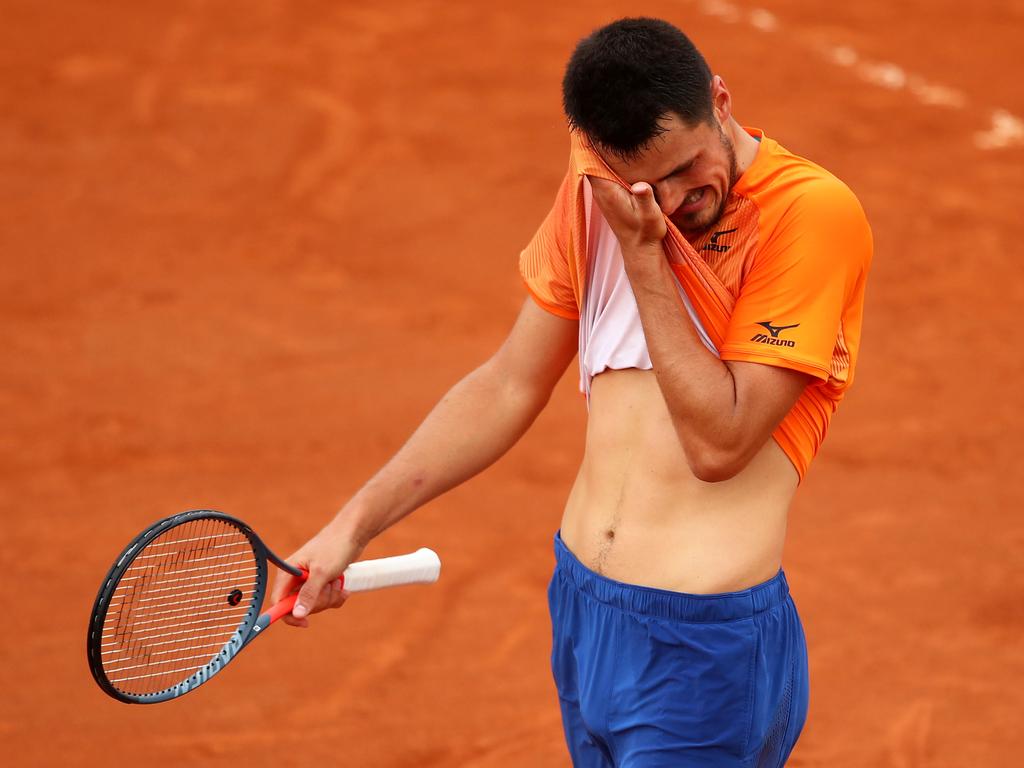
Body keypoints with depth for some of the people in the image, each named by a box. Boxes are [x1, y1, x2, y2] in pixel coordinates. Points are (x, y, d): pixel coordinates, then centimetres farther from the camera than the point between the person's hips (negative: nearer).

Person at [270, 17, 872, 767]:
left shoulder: (813, 213, -15)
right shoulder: (596, 193, 5)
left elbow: (718, 442, -18)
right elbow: (510, 385, 12)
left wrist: (644, 255, -18)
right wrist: (356, 523, 7)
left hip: (703, 649, -6)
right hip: (581, 611, 6)